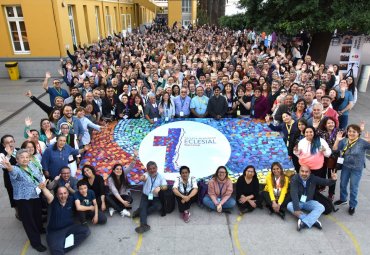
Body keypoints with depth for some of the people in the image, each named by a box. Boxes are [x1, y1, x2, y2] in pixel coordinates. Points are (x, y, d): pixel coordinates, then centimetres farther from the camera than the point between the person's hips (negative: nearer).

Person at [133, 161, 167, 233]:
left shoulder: (161, 176, -2)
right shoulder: (146, 175, -6)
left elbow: (165, 186, -11)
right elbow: (143, 178, -31)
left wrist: (159, 188, -35)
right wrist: (142, 178, -58)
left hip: (156, 198, 0)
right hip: (145, 196, 0)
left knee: (158, 206, -28)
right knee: (142, 207, -26)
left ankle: (140, 212, -20)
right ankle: (144, 225, -39)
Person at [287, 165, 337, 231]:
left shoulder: (313, 178, -11)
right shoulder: (294, 179, -22)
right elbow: (294, 194, -30)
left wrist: (333, 180, -33)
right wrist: (296, 209, -38)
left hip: (309, 202, 2)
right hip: (298, 202, -2)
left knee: (321, 208, -24)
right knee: (289, 206, -32)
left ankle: (304, 223, -33)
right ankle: (313, 221, -30)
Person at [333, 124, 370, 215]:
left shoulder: (362, 142, -15)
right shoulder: (344, 141, -4)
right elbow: (335, 149, -6)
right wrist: (337, 140, -21)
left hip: (357, 169, -4)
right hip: (345, 167, 4)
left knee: (353, 187, 6)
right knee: (343, 184, 19)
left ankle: (352, 205, 24)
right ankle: (343, 199, 42)